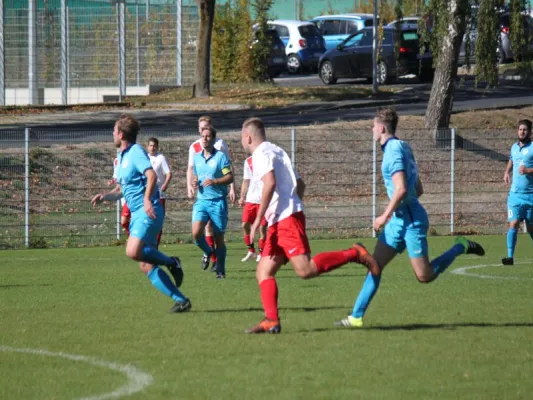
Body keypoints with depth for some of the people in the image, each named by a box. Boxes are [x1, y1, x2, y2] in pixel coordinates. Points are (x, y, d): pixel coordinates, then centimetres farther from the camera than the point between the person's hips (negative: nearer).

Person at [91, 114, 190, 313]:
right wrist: (104, 196, 10)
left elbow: (151, 174, -24)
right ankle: (181, 300, 3)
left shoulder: (136, 152, -8)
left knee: (133, 251, -28)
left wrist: (147, 199, -36)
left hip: (148, 212, -10)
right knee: (146, 266, 2)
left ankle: (171, 262, -7)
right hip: (136, 214, 10)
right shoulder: (122, 157, 20)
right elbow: (121, 189, 28)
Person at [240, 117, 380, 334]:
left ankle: (354, 254, -12)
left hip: (286, 219, -10)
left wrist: (258, 220, -19)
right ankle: (271, 321, -6)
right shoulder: (276, 151, 25)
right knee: (263, 272, 4)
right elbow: (300, 184, 27)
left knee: (305, 269, -19)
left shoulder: (261, 154, -5)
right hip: (279, 223, 10)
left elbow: (270, 183, -21)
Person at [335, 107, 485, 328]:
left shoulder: (394, 151, -16)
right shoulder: (402, 148, 14)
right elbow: (418, 189, 18)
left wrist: (386, 215, -17)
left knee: (425, 276, -5)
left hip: (411, 219, -10)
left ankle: (461, 247, 11)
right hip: (400, 220, 10)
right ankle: (357, 316, 1)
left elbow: (401, 189, -25)